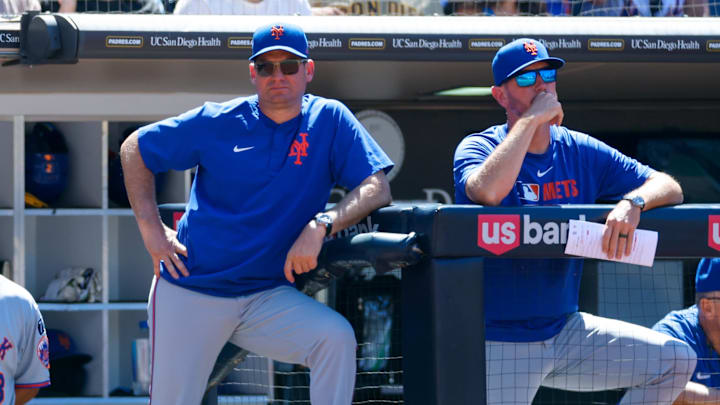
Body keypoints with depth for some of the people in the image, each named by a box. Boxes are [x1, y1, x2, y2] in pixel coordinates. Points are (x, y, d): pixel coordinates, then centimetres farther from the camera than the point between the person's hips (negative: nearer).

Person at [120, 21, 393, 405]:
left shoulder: (330, 120, -1)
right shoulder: (218, 122, -2)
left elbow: (377, 188, -9)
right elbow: (134, 148, 8)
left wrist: (321, 225, -25)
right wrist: (150, 226, -2)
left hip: (269, 296, 1)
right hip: (190, 293, 0)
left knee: (336, 337, -26)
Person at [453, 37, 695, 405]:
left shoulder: (581, 152, 6)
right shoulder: (478, 148, -7)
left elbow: (668, 187, 1)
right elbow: (487, 192, -31)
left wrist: (632, 203, -22)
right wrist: (530, 119, -22)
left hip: (566, 331, 5)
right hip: (502, 345, -5)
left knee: (676, 360, -5)